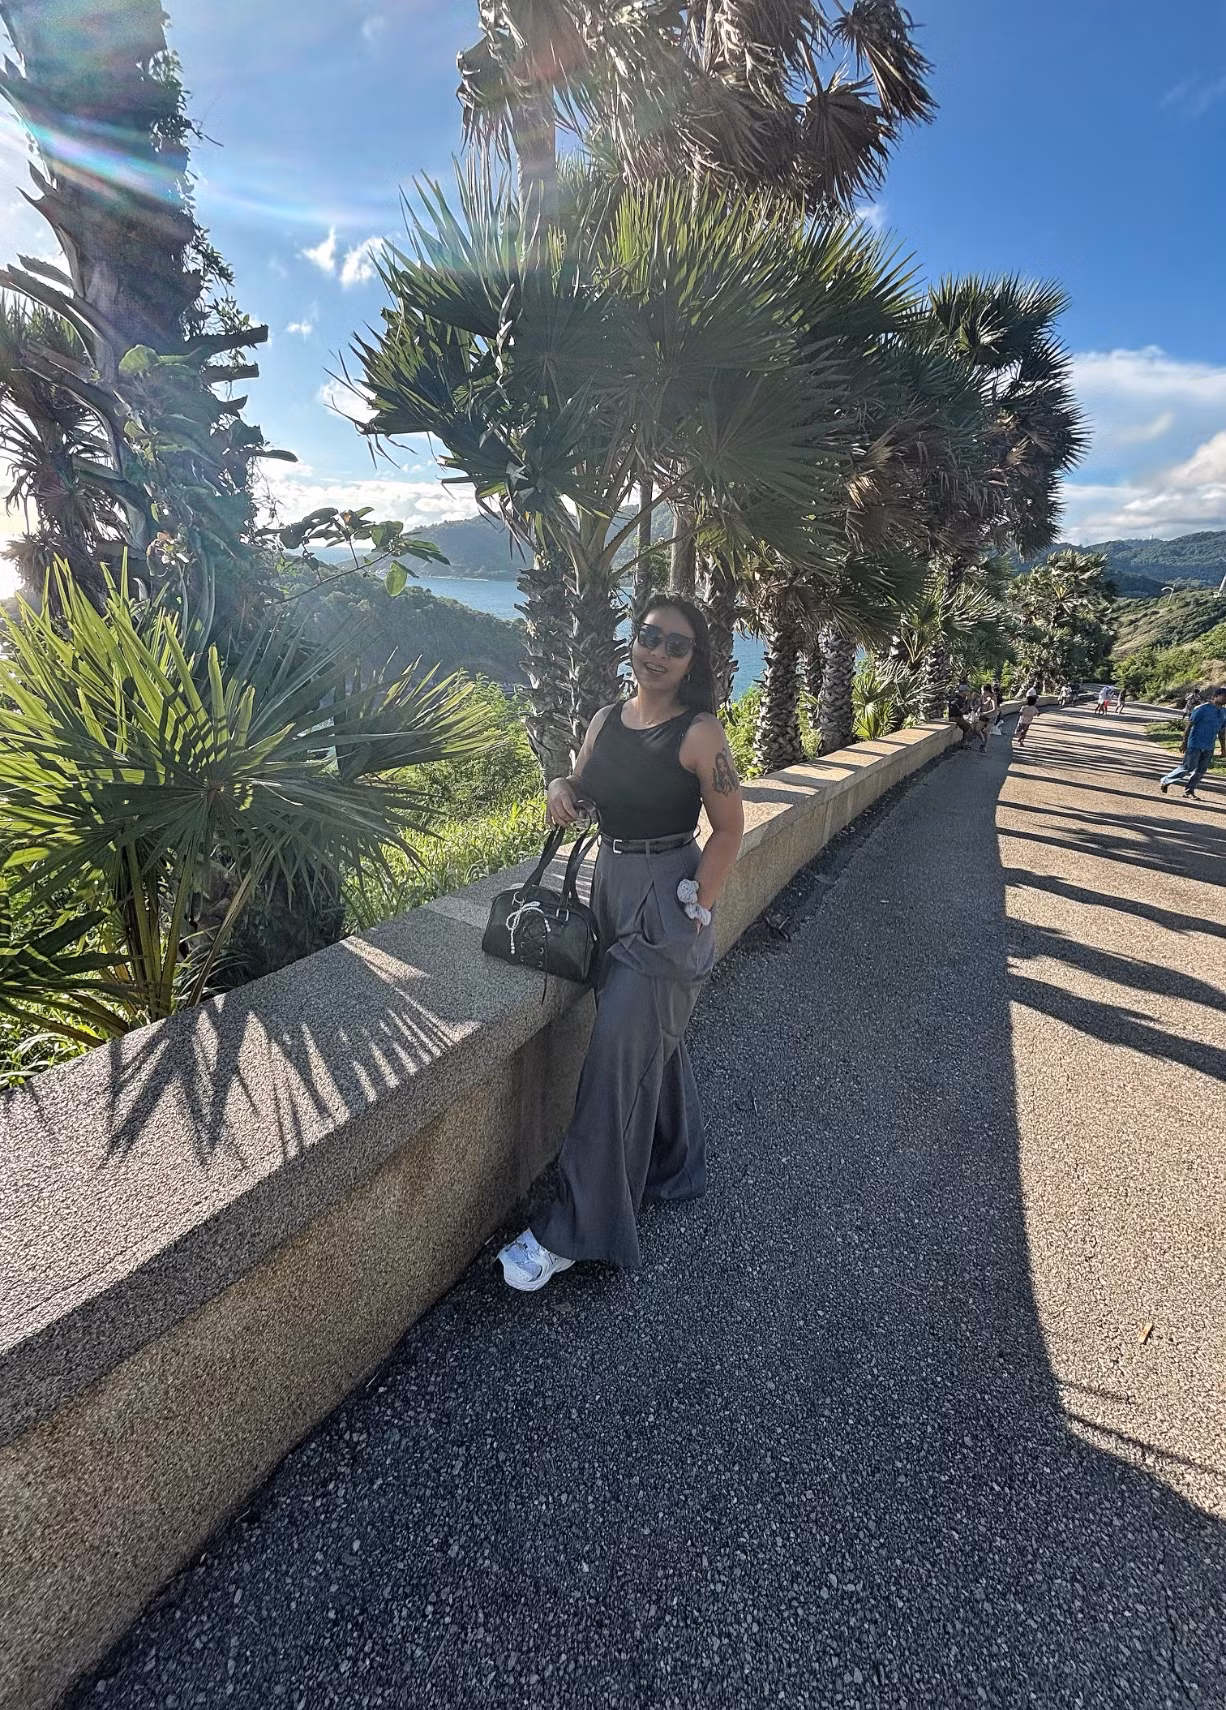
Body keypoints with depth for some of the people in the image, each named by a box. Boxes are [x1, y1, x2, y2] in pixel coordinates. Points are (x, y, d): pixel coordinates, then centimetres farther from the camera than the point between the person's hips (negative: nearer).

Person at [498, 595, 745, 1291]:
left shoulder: (700, 732, -11)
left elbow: (730, 827, -9)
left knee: (620, 1053, -5)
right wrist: (562, 789, -5)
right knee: (657, 1038, 20)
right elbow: (583, 790, 18)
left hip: (668, 899, -7)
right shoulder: (606, 720, 8)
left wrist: (696, 909, -14)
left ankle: (573, 1230, 7)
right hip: (613, 886, 7)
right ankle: (677, 1168, 41)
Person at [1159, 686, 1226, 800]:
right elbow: (1189, 725, -10)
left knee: (1201, 771, 6)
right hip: (1195, 745, -7)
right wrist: (1184, 742, -12)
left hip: (1209, 747, 7)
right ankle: (1164, 781, 10)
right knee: (1187, 768, -6)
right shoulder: (1203, 709, -10)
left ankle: (1189, 791, 15)